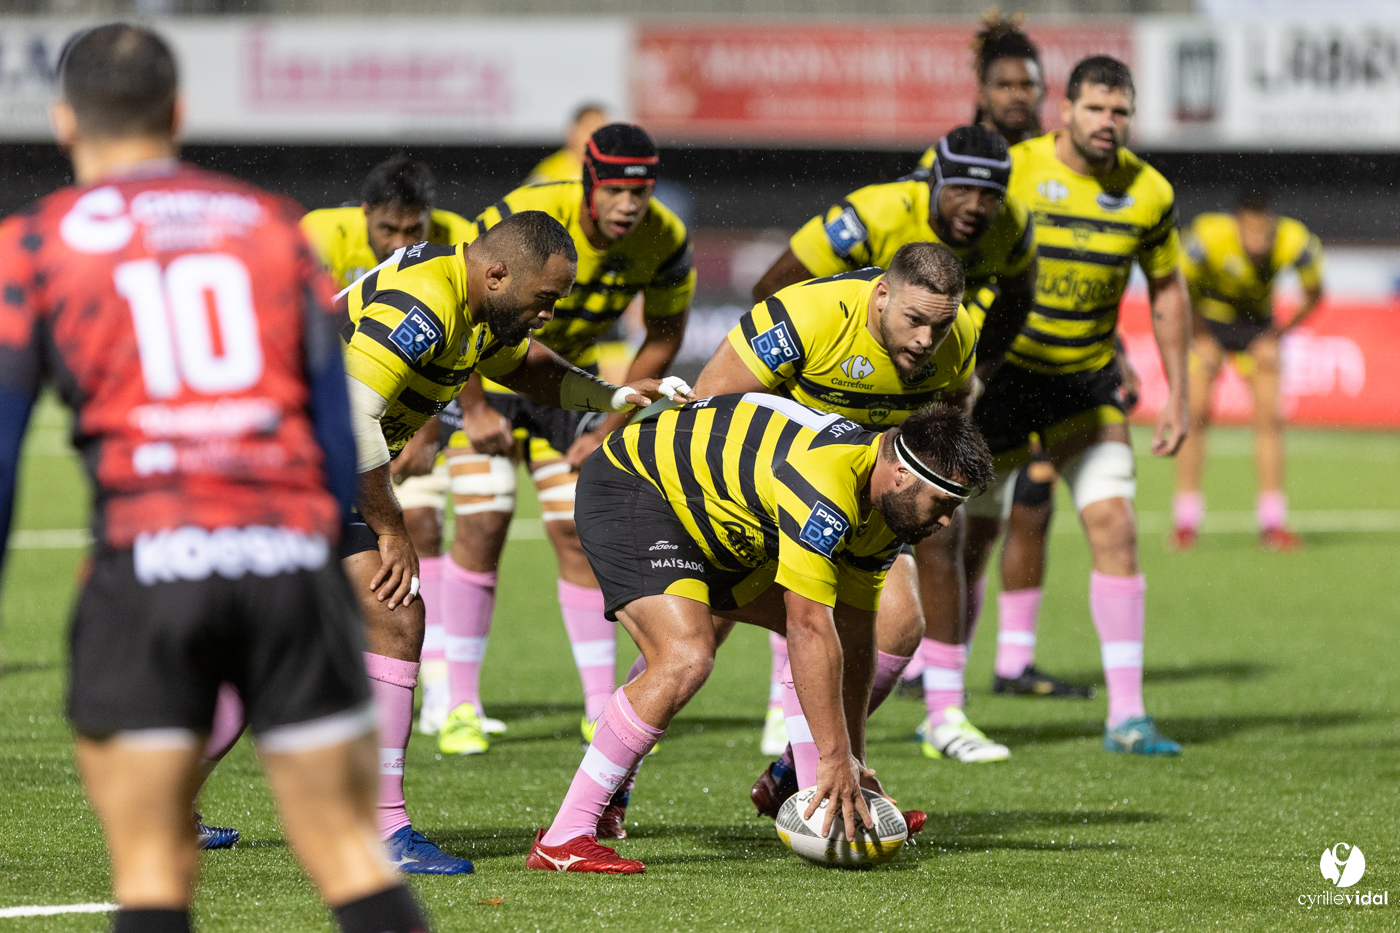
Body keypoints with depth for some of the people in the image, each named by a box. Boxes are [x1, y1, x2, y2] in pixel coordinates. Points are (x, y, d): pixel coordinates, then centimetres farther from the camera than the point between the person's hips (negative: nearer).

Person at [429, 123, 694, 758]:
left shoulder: (664, 241, -19)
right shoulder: (524, 219, -32)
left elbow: (663, 340, -2)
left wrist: (609, 426, -5)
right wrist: (474, 412, -18)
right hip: (486, 371, -3)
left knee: (580, 533, -3)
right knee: (482, 527, -11)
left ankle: (600, 707, 3)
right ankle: (461, 706, -3)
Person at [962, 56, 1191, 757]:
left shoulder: (1149, 193, -5)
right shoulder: (1011, 171, -16)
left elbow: (1167, 289, 8)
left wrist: (1177, 397, 5)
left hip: (1087, 382, 3)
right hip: (998, 374, -2)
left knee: (1114, 527, -10)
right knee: (969, 537, 2)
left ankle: (1126, 715, -8)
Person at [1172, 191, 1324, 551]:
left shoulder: (1294, 242, -27)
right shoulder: (1209, 236, -33)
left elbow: (1313, 295, -6)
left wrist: (1276, 337, -11)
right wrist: (1202, 339, -14)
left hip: (1256, 322, 2)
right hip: (1206, 321, -2)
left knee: (1270, 416, -6)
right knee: (1195, 411, -12)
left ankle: (1273, 523, 1)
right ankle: (1186, 522, -3)